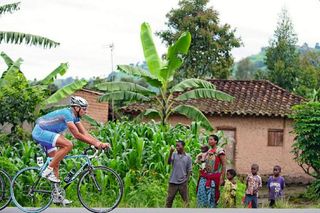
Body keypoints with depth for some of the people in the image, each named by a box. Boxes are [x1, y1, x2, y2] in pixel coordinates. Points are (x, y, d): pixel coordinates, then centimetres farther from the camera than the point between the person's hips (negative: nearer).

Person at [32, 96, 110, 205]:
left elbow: (85, 133, 5)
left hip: (44, 134, 10)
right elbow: (77, 135, -26)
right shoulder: (67, 114, -22)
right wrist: (95, 143, -24)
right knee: (68, 145, -25)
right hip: (40, 132, -10)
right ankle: (48, 171, -17)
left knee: (56, 163, 8)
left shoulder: (75, 116, 7)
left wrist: (100, 143, -5)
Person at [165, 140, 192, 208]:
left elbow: (189, 170, 4)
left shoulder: (188, 157, 2)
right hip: (173, 182, 0)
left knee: (186, 200, 6)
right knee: (169, 199, 4)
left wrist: (187, 180, -5)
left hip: (183, 182, 0)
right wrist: (171, 153, -26)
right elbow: (169, 162, -14)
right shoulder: (174, 155, 3)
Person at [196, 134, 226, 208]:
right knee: (201, 194, -2)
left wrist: (222, 178, -13)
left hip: (214, 178, -6)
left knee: (212, 196, -4)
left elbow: (224, 165, -10)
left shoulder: (220, 151, -8)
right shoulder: (208, 152, 13)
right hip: (205, 177, 7)